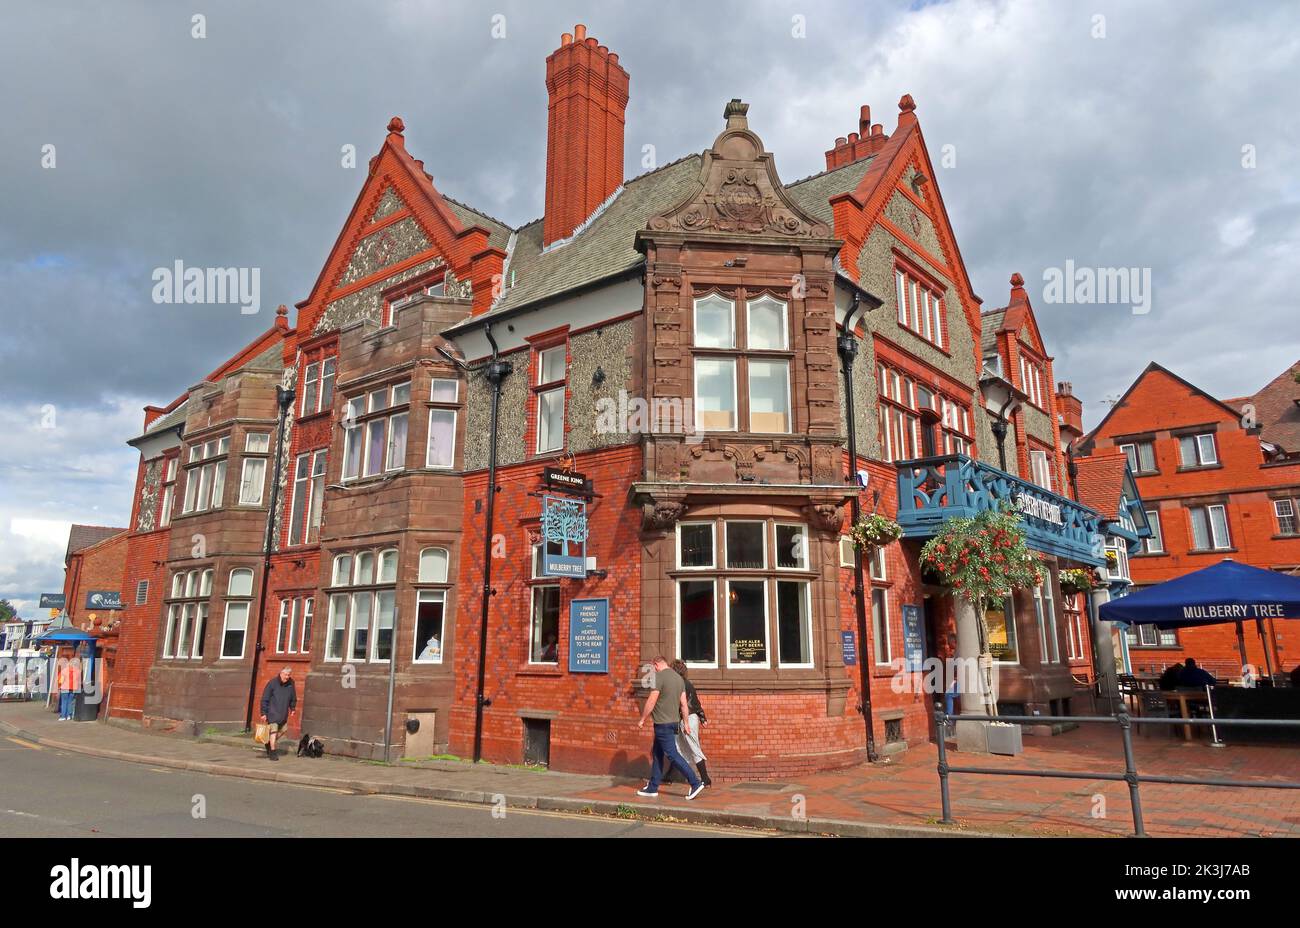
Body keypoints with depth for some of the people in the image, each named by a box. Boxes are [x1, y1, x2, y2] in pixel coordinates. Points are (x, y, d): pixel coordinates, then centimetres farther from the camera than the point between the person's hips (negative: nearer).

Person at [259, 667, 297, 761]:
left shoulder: (291, 683, 1)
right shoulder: (272, 682, -13)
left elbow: (293, 697, 17)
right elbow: (264, 699, -9)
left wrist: (293, 708, 18)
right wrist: (263, 713, -11)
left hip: (284, 713, 6)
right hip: (272, 712, -6)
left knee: (281, 731, 12)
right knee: (273, 731, -10)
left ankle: (269, 743, 35)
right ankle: (272, 752, -1)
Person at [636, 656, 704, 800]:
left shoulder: (658, 676, -14)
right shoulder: (679, 677, 10)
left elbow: (651, 702, -15)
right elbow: (684, 704, 10)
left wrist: (642, 719, -5)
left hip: (662, 723, -9)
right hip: (674, 721, 9)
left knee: (672, 755, -6)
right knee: (657, 754, 16)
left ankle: (695, 783, -8)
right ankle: (652, 788, 21)